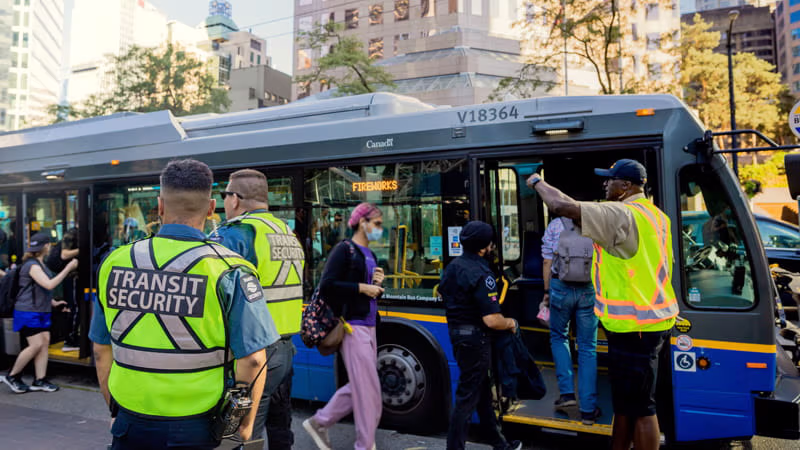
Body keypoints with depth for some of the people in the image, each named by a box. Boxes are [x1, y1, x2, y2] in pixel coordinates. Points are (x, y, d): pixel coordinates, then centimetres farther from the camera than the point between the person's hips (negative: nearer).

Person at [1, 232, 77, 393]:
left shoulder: (40, 264, 14)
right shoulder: (32, 265, -16)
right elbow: (49, 284, -27)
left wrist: (53, 302, 16)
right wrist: (68, 268, -27)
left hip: (41, 311, 9)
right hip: (28, 312, -9)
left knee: (45, 342, 3)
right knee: (36, 345, -9)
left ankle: (40, 380, 8)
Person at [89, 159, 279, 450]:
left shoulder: (114, 263, -2)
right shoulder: (229, 272, -15)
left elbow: (102, 351, 8)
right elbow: (252, 360, -16)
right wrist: (245, 426, -1)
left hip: (131, 426, 3)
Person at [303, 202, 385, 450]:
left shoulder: (370, 255, 17)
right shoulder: (344, 249, -9)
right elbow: (327, 286, -18)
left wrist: (378, 285, 1)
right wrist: (362, 288, -15)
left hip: (369, 327, 9)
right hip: (353, 327, -9)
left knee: (359, 387, 15)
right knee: (369, 391, -2)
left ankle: (318, 422, 30)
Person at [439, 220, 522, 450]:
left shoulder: (452, 267, 5)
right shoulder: (481, 274, -23)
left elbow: (443, 294, 22)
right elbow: (492, 320, -26)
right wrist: (511, 323, -6)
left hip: (457, 334, 10)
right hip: (475, 339, -10)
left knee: (482, 390, 21)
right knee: (467, 397, 0)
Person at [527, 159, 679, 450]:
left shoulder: (621, 215, -19)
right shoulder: (653, 215, 13)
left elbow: (563, 206, -24)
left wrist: (537, 182, -7)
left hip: (634, 325, -10)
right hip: (652, 318, 10)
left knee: (640, 407, 1)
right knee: (624, 402, 19)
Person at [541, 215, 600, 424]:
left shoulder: (556, 225, 2)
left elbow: (547, 262, 1)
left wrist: (546, 291, 10)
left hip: (561, 288, -1)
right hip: (590, 290, 1)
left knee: (559, 337, 21)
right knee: (588, 348, 7)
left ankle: (567, 392, 11)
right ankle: (588, 409, 11)